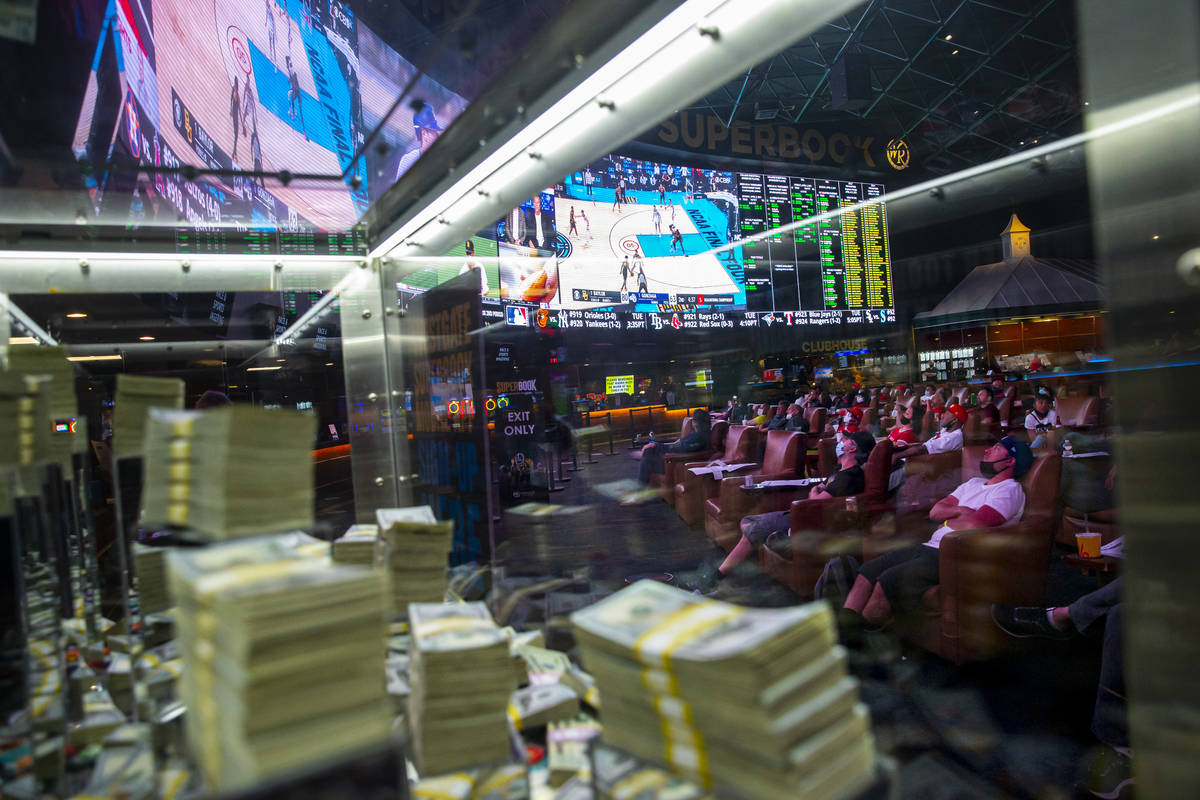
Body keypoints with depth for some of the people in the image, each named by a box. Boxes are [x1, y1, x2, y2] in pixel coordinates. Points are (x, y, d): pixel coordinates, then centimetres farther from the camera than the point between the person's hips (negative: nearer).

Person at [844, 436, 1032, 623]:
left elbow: (974, 525, -17)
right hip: (932, 546, 9)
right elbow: (935, 512, 14)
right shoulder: (973, 483, 24)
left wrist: (947, 519, 3)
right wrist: (961, 511, -5)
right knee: (867, 571, -8)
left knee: (888, 581, -26)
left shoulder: (1010, 489, -2)